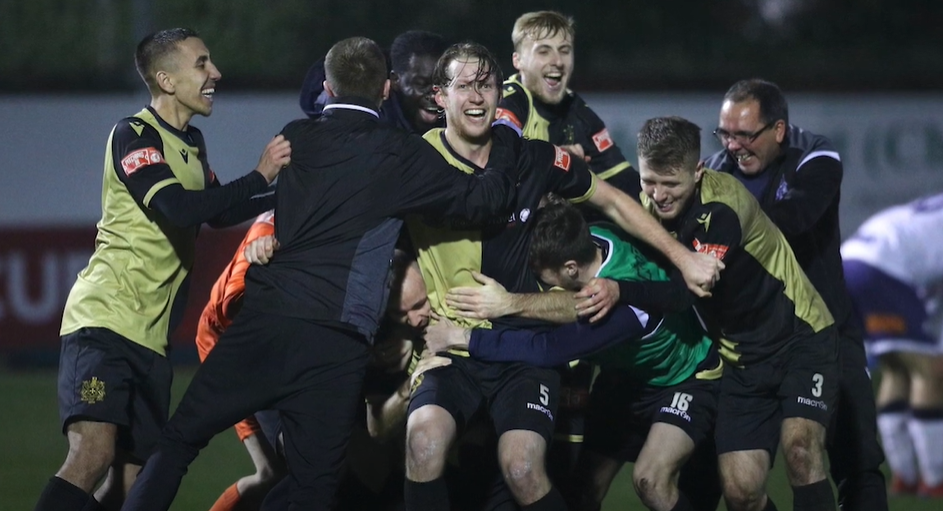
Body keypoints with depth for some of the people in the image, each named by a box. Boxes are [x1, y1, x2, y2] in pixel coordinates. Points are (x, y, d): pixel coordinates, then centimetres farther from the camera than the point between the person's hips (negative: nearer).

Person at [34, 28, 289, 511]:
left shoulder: (191, 143, 17)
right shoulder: (134, 135, -9)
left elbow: (217, 211, 33)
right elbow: (178, 209, -23)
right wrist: (260, 176, -16)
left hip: (151, 337, 9)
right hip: (104, 321, -9)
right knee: (93, 454, -24)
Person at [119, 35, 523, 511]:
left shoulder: (296, 138, 13)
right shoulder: (399, 155, 2)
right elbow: (483, 198, 3)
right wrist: (507, 138, 21)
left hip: (262, 319, 2)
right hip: (335, 342, -2)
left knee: (178, 440, 10)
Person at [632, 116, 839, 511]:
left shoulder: (722, 205, -24)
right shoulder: (647, 207, -5)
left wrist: (616, 290, -38)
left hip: (801, 340, -5)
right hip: (741, 357, 5)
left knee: (800, 448, -27)